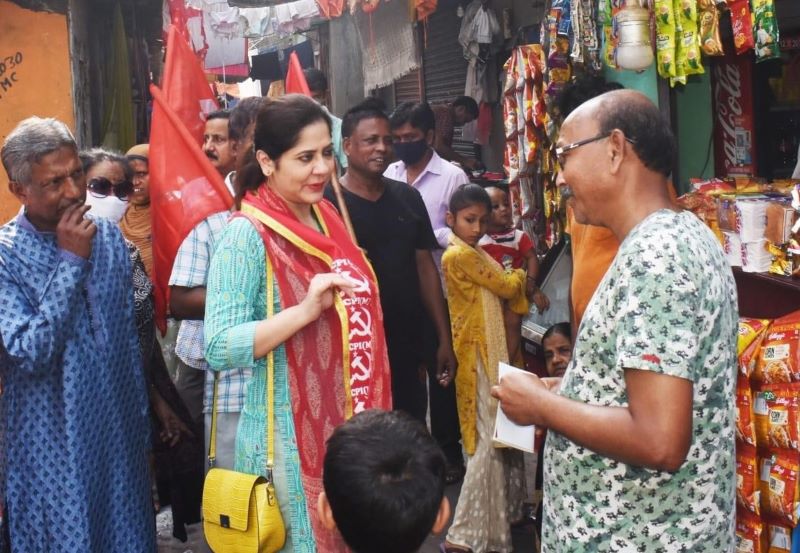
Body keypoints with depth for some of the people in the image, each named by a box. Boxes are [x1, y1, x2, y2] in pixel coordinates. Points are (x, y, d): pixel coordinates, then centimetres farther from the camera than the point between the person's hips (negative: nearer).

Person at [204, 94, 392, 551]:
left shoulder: (329, 220, 6)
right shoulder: (247, 235, -15)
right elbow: (219, 349, -22)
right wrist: (306, 310, -31)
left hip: (347, 423, 7)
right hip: (290, 433, -7)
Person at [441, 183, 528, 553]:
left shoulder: (474, 252, 15)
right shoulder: (460, 254, -16)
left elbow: (500, 296, 12)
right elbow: (506, 287, -12)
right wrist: (520, 275, 8)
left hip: (490, 354, 10)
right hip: (478, 359, -10)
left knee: (499, 434, 17)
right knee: (488, 440, -9)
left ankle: (501, 514, 30)